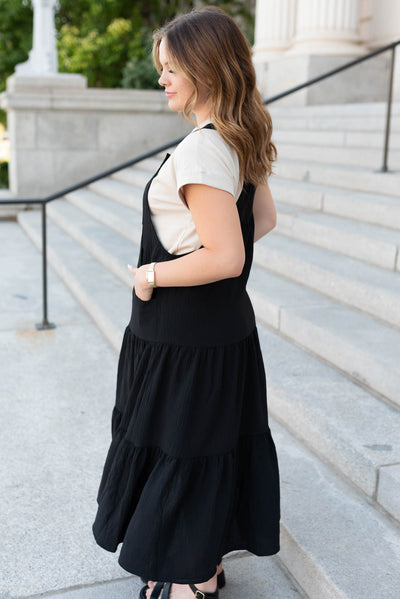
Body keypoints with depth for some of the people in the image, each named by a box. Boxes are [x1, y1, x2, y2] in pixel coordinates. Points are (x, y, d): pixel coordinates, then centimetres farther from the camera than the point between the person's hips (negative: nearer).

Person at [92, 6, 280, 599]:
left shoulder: (199, 151, -23)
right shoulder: (241, 142, 6)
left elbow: (226, 257, -28)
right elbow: (263, 219, 16)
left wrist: (151, 273, -16)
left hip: (185, 338, -9)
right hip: (228, 325, 9)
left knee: (183, 452, 9)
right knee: (217, 445, 21)